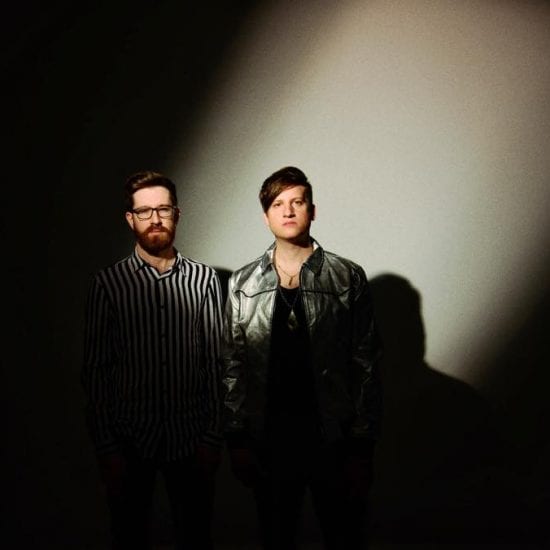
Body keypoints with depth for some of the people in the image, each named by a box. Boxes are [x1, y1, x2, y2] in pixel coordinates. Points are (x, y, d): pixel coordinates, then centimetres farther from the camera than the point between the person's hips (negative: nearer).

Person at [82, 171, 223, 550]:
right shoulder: (109, 283, -2)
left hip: (191, 437, 1)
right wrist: (106, 446, -5)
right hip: (130, 438, 0)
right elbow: (96, 369, -2)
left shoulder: (204, 279, 1)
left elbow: (216, 362, 1)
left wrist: (213, 437, -2)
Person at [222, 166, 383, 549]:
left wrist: (362, 449, -6)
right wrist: (236, 440, 0)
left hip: (334, 441, -1)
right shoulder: (243, 284, 3)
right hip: (268, 442, 2)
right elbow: (232, 368, 5)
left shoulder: (348, 279, -2)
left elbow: (366, 366, -3)